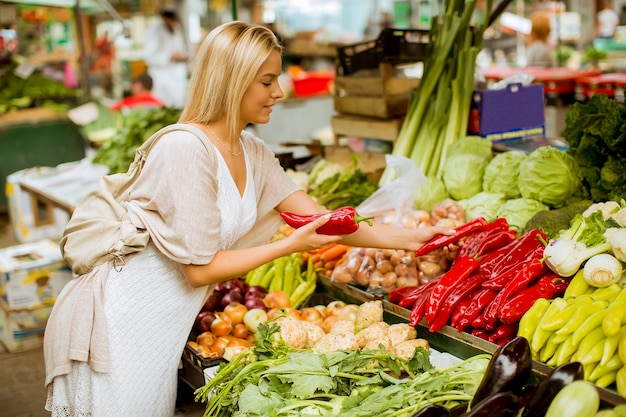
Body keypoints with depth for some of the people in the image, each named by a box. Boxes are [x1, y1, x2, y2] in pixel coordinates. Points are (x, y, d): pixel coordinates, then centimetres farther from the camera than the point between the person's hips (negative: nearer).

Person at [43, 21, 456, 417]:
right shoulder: (186, 149, -23)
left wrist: (409, 237, 1)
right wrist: (290, 245, -17)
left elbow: (321, 220, 4)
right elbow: (200, 269, -21)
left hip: (165, 324, 8)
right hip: (123, 321, -8)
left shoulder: (253, 153, 3)